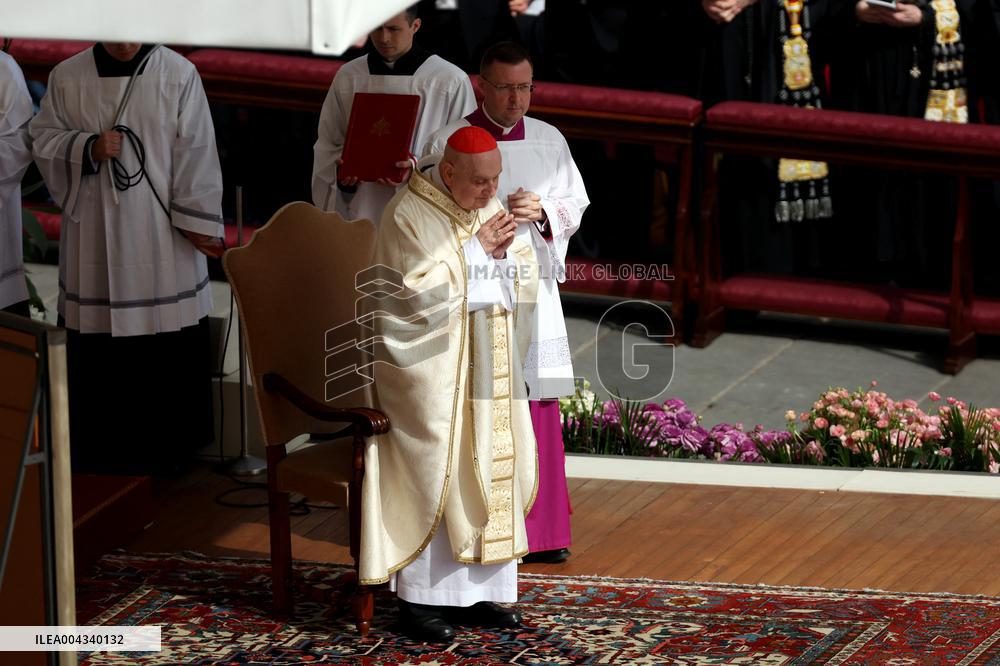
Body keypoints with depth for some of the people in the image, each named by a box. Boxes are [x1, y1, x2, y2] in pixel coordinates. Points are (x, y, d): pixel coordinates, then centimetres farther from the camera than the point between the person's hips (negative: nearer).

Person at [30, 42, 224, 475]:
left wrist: (198, 222, -7)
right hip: (93, 239, 1)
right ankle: (101, 451, 15)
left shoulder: (178, 74, -3)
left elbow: (195, 153, -3)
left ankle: (169, 449, 13)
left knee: (172, 344, 1)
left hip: (162, 239, -1)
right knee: (97, 350, 4)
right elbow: (44, 140, 7)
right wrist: (87, 149, -13)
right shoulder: (67, 78, 3)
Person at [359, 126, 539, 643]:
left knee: (492, 474, 7)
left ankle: (476, 591, 15)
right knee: (431, 478, -5)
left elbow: (524, 281, 9)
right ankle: (420, 598, 3)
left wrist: (505, 253, -13)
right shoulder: (409, 216, -13)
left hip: (487, 371, 7)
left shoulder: (491, 208, 7)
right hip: (431, 372, -7)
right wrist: (477, 248, -18)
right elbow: (417, 294, -20)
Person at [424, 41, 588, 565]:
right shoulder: (449, 142, -4)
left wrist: (542, 211, -10)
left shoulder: (549, 141, 8)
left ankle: (541, 530, 11)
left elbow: (576, 205, 11)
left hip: (531, 289, 4)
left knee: (537, 406, 4)